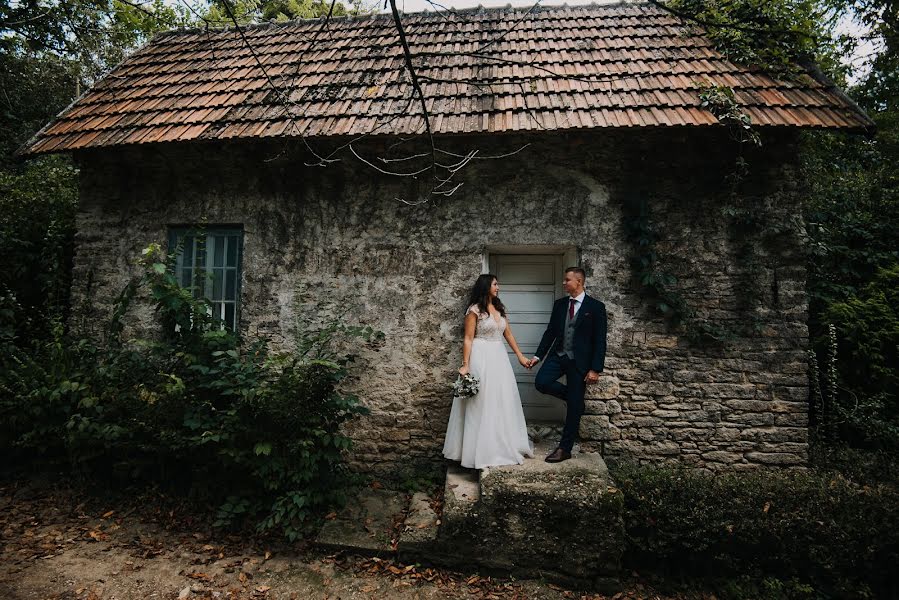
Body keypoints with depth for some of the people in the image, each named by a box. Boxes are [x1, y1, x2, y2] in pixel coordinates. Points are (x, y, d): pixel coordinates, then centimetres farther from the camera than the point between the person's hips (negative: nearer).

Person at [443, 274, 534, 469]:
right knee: (482, 404, 2)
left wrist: (520, 356, 12)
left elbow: (508, 334, 15)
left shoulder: (499, 308, 12)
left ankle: (504, 445, 28)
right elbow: (468, 339, -11)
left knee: (502, 402, 13)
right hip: (481, 359, -7)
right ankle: (483, 450, 14)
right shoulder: (474, 310, -8)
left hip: (499, 358, 7)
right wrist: (465, 365, -17)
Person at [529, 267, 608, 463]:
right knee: (541, 382, -19)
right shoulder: (559, 304, 8)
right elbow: (550, 331, 11)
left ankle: (565, 449, 16)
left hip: (580, 360, -4)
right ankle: (573, 397, 11)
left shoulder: (596, 307, -6)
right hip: (558, 354, 4)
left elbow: (600, 340, -8)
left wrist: (595, 369, -13)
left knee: (574, 407, 2)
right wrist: (538, 356, 5)